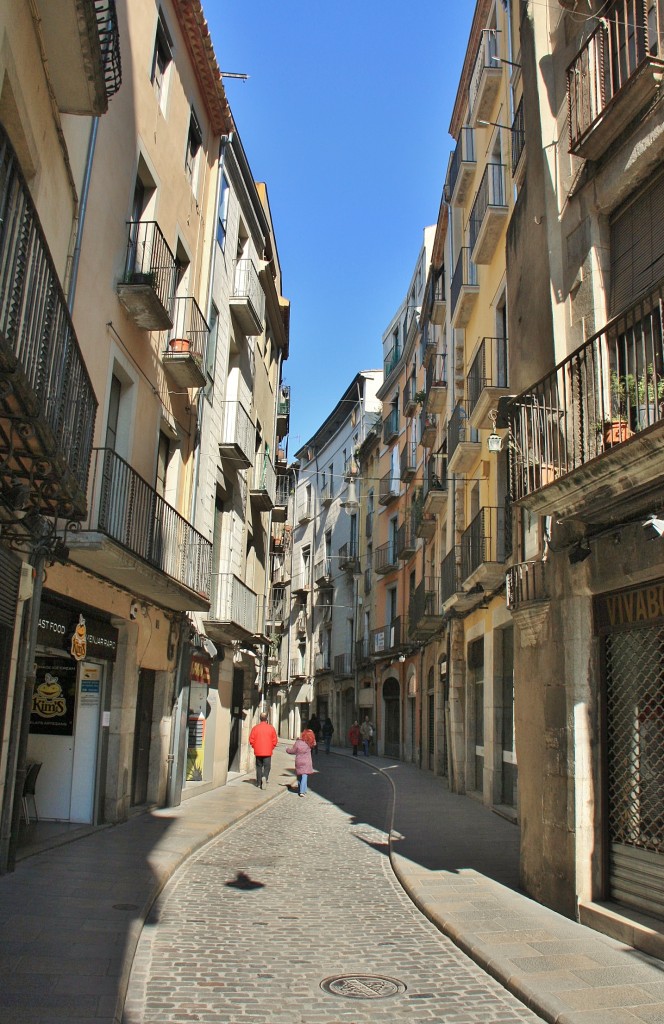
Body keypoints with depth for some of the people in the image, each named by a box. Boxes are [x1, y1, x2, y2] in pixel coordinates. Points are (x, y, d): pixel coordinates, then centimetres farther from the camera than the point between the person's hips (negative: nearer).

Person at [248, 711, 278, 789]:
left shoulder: (255, 728, -4)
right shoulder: (271, 728, -4)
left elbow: (251, 739, -2)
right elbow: (275, 740, -1)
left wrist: (255, 747, 12)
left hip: (258, 751, 1)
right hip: (268, 752, -1)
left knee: (259, 767, 13)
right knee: (267, 767, 5)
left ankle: (259, 783, 15)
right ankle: (265, 777, -22)